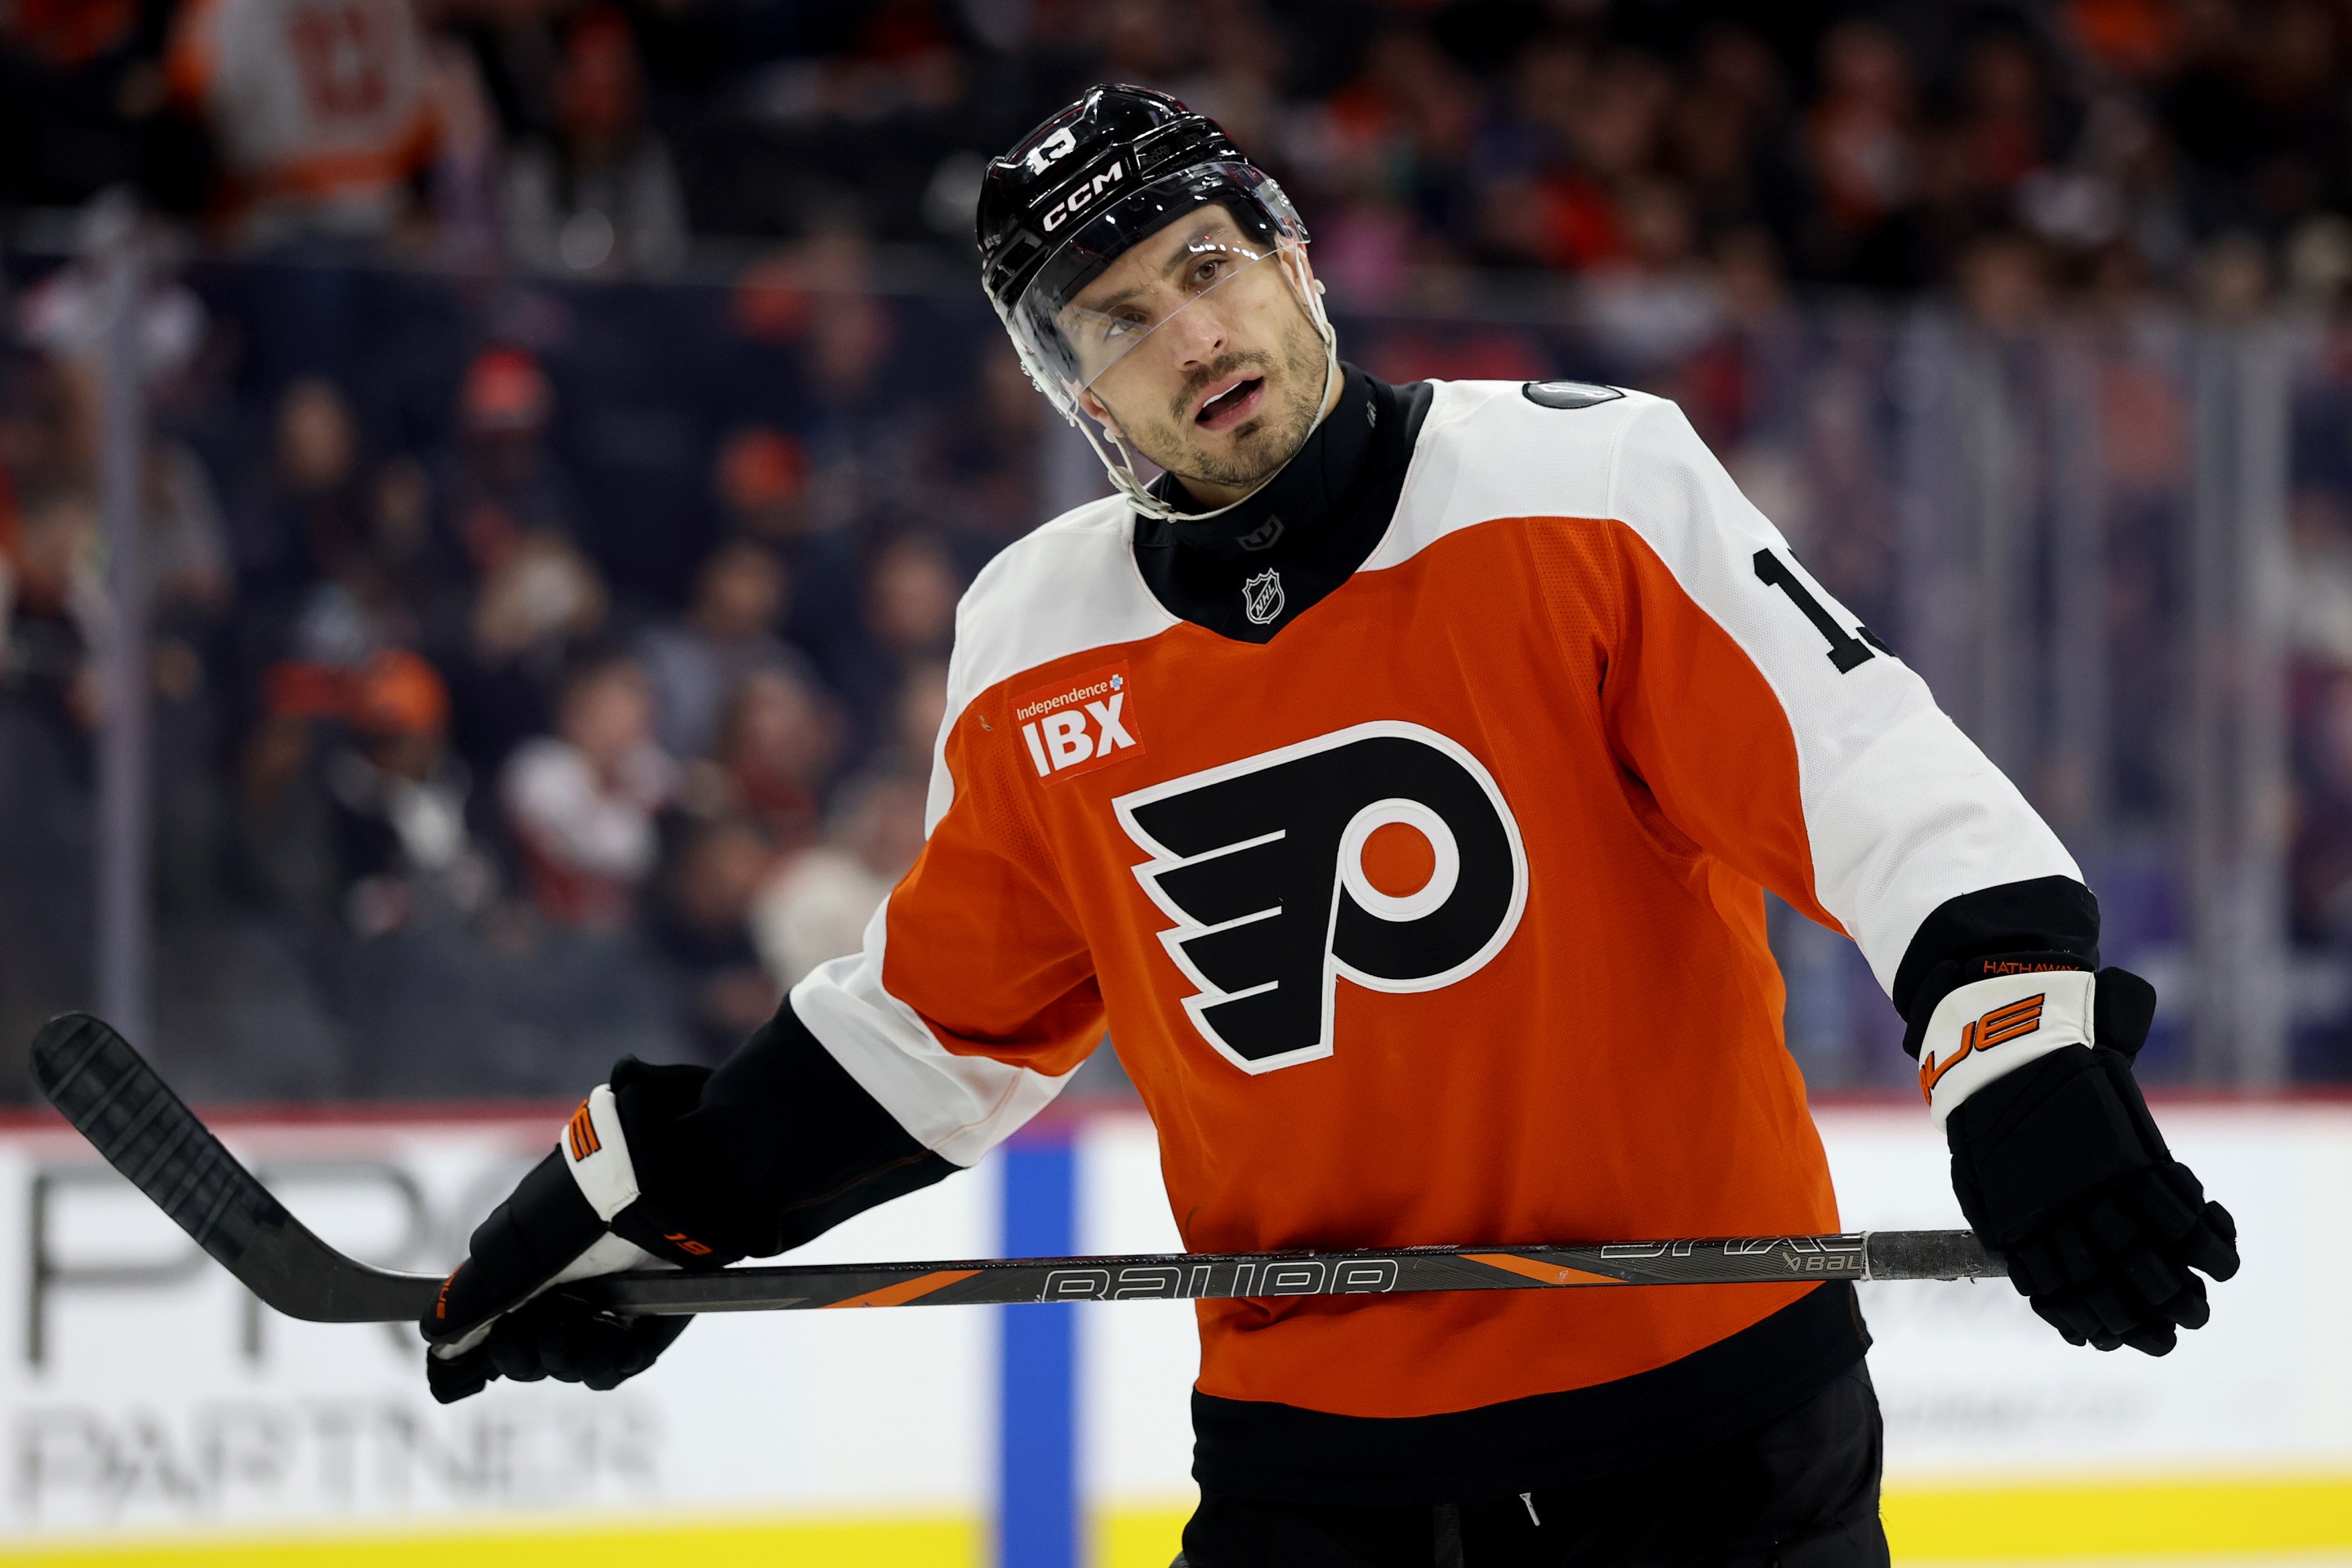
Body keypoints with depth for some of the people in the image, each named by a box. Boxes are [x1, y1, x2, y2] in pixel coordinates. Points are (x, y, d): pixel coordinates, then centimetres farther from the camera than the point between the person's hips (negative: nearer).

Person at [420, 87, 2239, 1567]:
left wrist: (2021, 1042, -28)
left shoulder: (1589, 485, -8)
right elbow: (940, 1013, 18)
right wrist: (664, 1194, 18)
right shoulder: (1038, 660, 4)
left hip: (1710, 1402, -3)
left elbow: (1857, 754, -14)